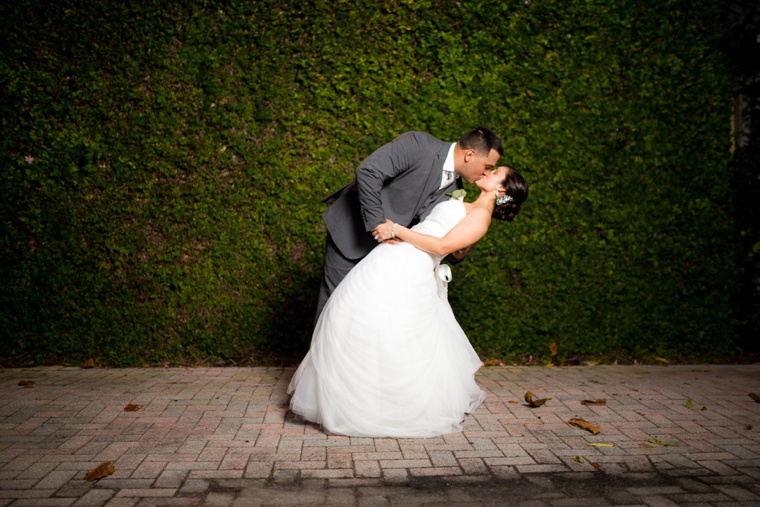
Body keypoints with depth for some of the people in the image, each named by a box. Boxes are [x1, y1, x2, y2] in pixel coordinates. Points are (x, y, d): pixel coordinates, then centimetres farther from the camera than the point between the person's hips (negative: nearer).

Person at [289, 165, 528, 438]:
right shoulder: (463, 207, 25)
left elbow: (442, 245, -14)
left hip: (408, 273, -9)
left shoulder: (481, 215, -3)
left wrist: (397, 230, -10)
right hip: (387, 263, 9)